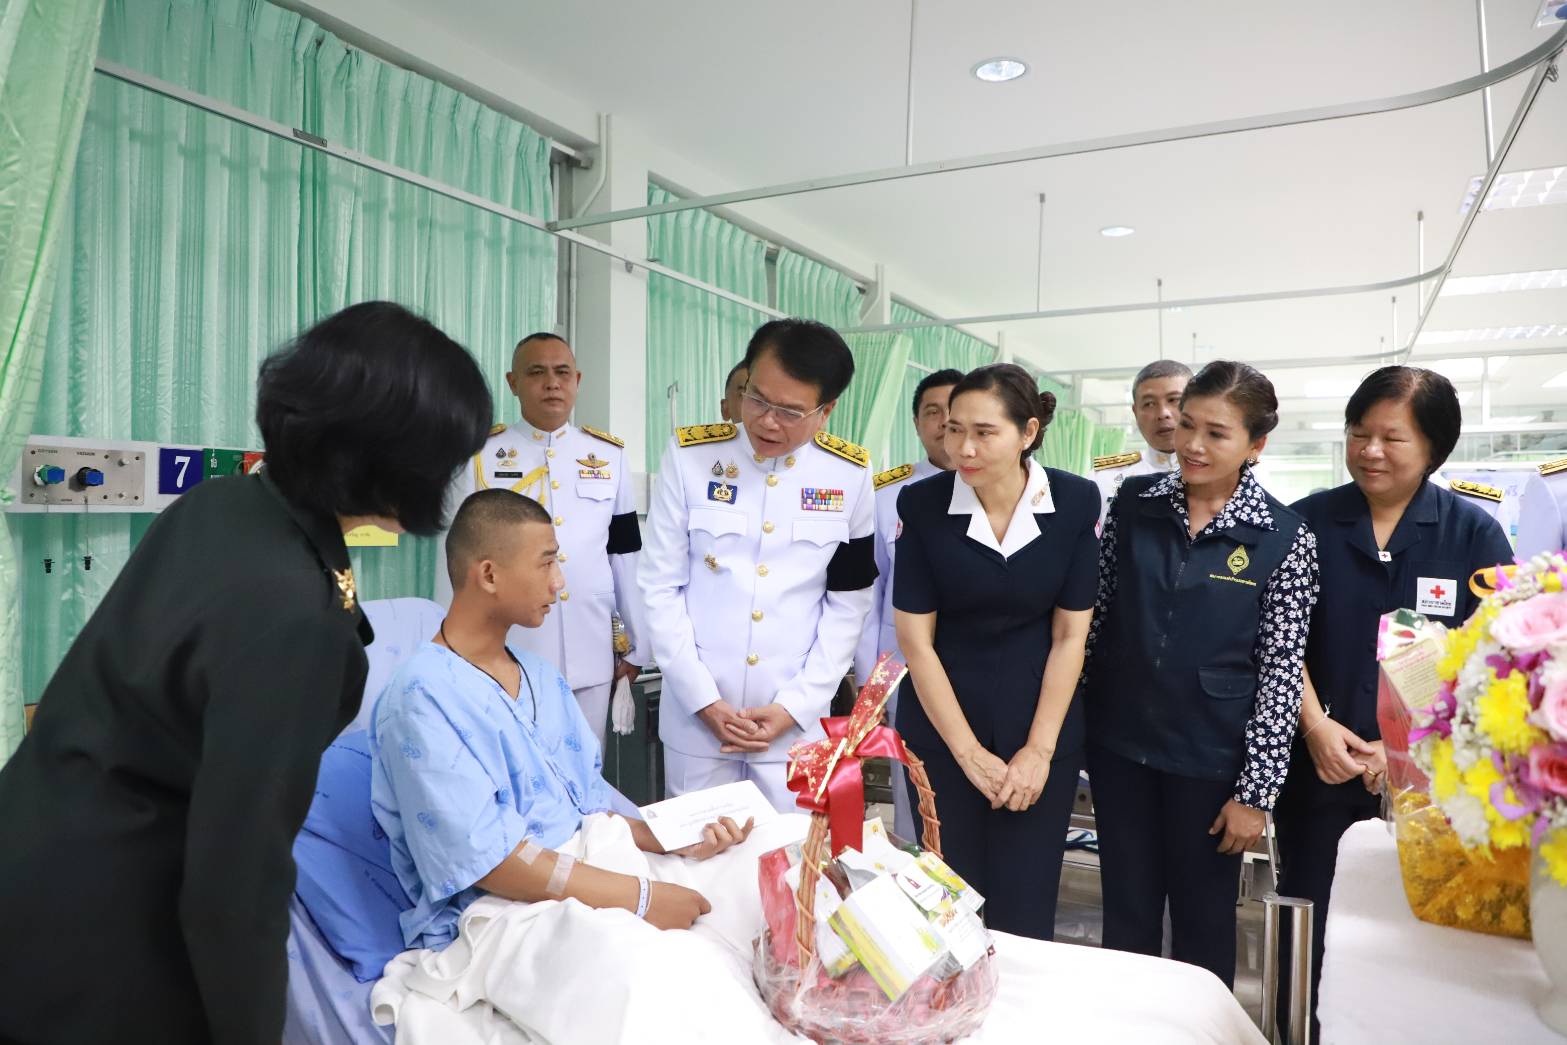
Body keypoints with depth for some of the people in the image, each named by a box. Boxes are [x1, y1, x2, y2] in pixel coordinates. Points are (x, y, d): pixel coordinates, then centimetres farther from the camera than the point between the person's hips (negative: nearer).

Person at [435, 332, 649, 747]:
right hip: (506, 654, -2)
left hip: (591, 656, 2)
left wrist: (637, 645, 10)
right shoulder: (480, 455, -1)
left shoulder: (610, 456, 6)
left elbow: (627, 555, 9)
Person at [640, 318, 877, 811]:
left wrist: (795, 705, -4)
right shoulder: (689, 455, -7)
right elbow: (661, 588, -3)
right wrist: (703, 699, -8)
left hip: (796, 723, 1)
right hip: (697, 718, 0)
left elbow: (848, 602, 2)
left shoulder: (850, 474, -3)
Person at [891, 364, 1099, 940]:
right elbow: (915, 639, -7)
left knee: (1024, 913, 8)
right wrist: (969, 753, -7)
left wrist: (1039, 750, -6)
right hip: (942, 728, 0)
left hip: (1042, 727, 1)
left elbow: (1070, 635, -4)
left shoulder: (1076, 501, -8)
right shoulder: (922, 503, -10)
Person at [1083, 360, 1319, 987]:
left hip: (1209, 757, -2)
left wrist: (1255, 792, -8)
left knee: (1204, 922, 14)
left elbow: (1281, 674, -8)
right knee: (1125, 912, 16)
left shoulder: (1285, 538, -9)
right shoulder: (1134, 502, -1)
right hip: (1119, 744, 3)